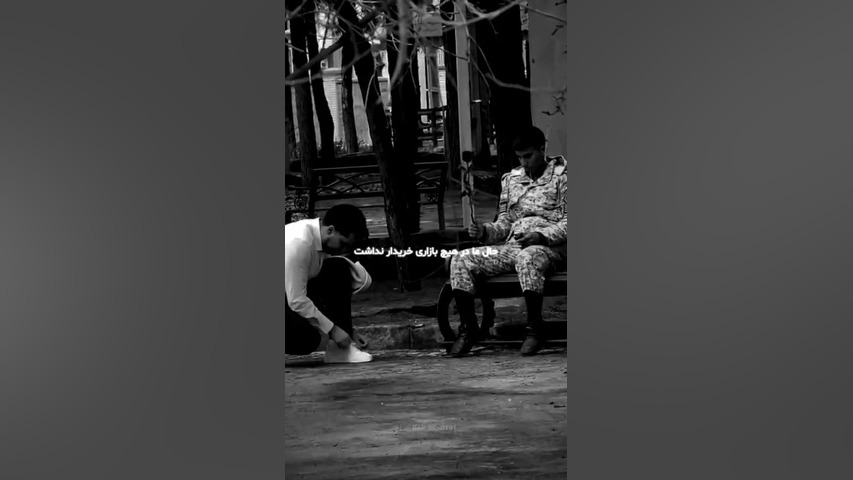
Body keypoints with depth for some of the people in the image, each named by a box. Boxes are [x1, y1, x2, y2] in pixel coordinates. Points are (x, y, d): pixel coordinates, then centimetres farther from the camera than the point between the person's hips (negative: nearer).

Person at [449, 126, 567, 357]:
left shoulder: (561, 176, 3)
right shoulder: (511, 179, 20)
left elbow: (568, 224, -5)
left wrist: (541, 236, -21)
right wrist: (485, 232, -3)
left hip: (548, 246, -6)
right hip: (511, 245, 6)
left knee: (526, 258, -42)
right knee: (461, 260, -13)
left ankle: (535, 327, -25)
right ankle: (468, 327, -6)